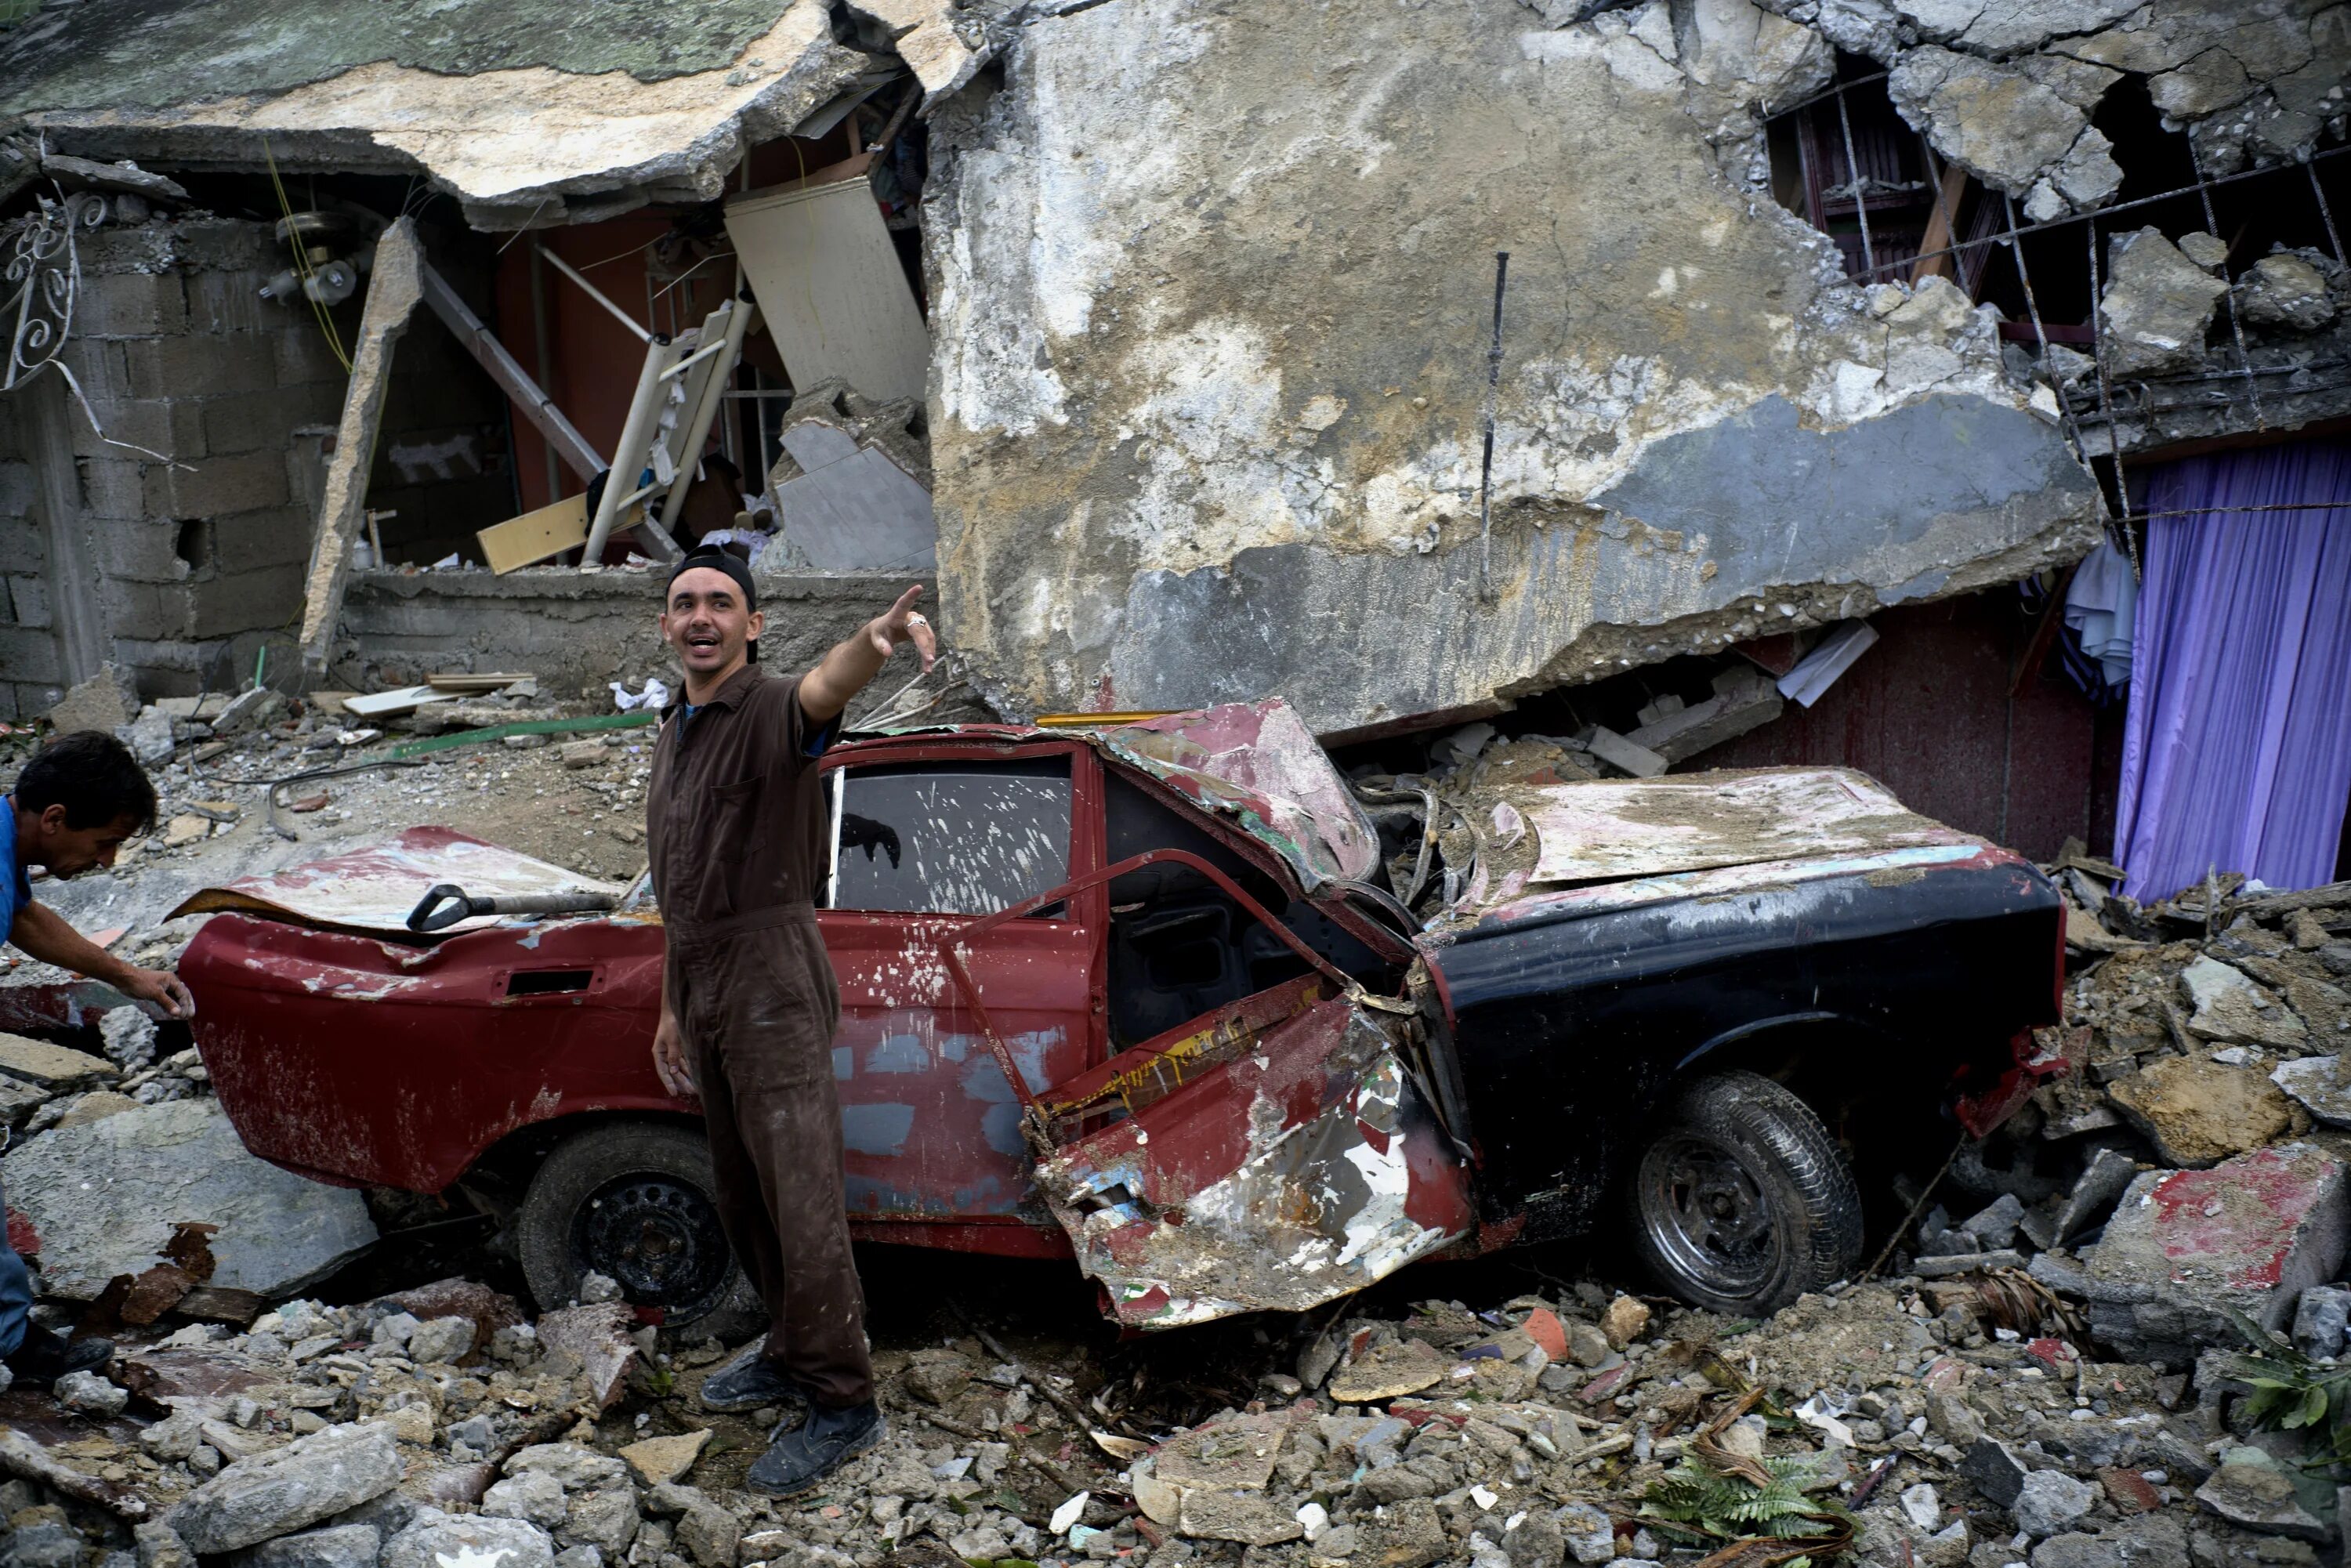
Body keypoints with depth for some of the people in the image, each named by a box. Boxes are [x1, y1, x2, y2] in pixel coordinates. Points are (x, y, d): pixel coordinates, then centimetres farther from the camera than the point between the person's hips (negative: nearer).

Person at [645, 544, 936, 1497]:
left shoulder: (773, 712, -12)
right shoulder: (673, 736, 16)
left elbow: (826, 687, -39)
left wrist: (875, 640, -63)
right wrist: (673, 1008, 22)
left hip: (771, 981, -9)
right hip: (704, 988, 9)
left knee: (799, 1194, -7)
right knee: (742, 1194, 17)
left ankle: (839, 1402, 2)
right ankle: (794, 1349, 33)